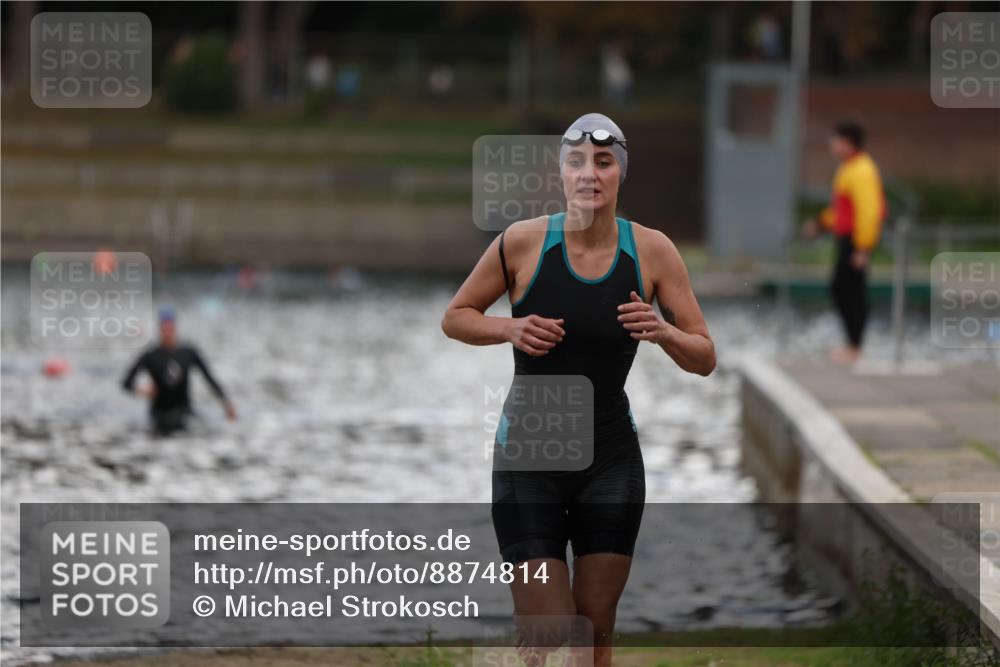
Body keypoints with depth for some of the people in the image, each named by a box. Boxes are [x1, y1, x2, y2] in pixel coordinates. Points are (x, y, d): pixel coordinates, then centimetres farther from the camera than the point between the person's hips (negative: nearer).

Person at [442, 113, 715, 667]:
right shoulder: (523, 242, -10)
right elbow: (455, 318, 3)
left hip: (611, 460, 2)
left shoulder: (651, 251, -4)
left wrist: (663, 333, -21)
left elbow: (704, 359, 0)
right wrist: (509, 328, -17)